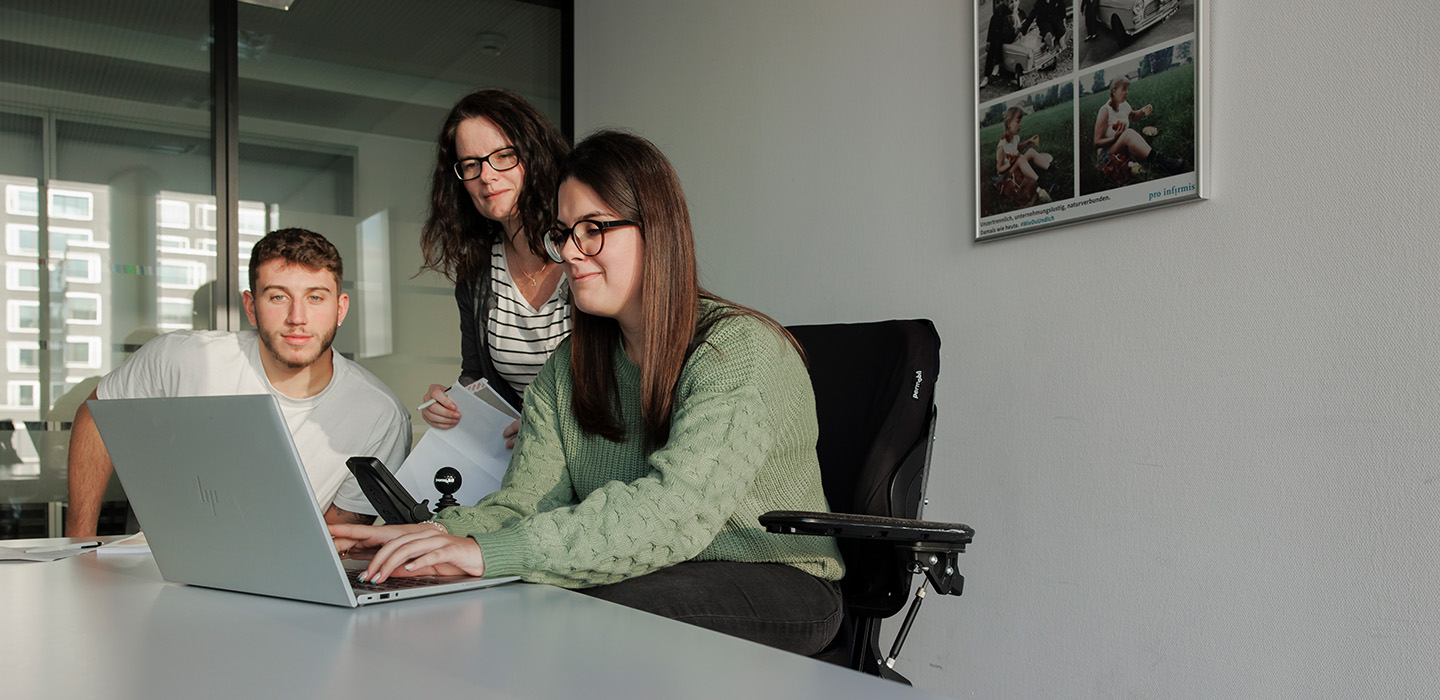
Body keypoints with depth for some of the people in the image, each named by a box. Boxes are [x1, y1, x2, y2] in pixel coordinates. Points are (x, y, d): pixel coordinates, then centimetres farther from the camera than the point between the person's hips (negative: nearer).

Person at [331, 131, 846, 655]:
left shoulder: (742, 350, -17)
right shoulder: (567, 368, 6)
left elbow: (674, 511, -30)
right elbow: (526, 502, -2)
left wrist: (490, 552, -35)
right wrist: (432, 536, -23)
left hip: (778, 583, -4)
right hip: (644, 579, 5)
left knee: (602, 607, -32)